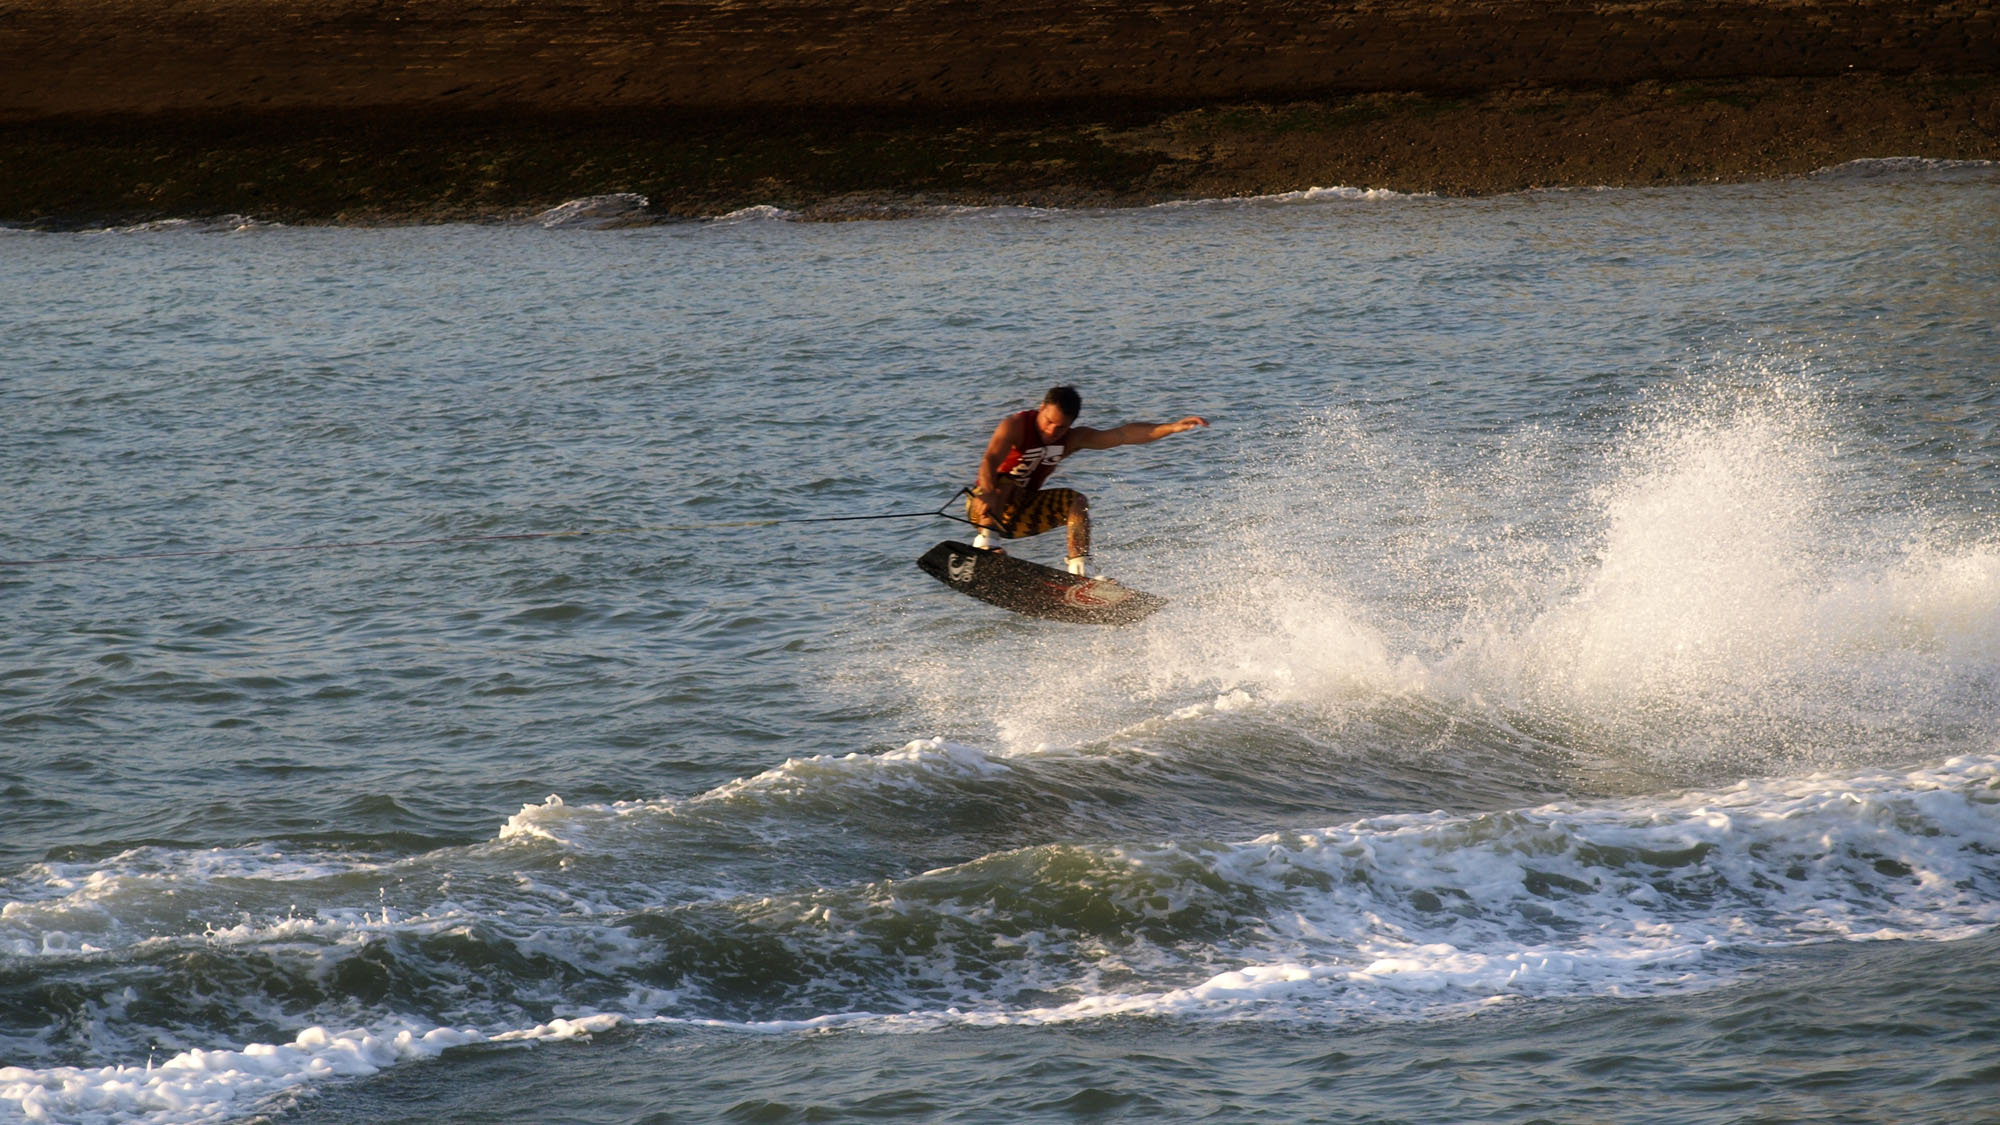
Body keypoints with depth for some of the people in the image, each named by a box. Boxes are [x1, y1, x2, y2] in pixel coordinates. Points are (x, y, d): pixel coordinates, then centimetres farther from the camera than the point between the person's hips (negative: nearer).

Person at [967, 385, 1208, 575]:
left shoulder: (1073, 439, -3)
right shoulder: (1015, 426, -19)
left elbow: (1123, 434, -12)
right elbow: (990, 461, -35)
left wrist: (1172, 428, -22)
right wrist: (988, 494, -56)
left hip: (1022, 515, 5)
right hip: (986, 507, -5)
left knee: (1075, 501, -14)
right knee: (1004, 482, -34)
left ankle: (1078, 570, -21)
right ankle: (985, 540, -45)